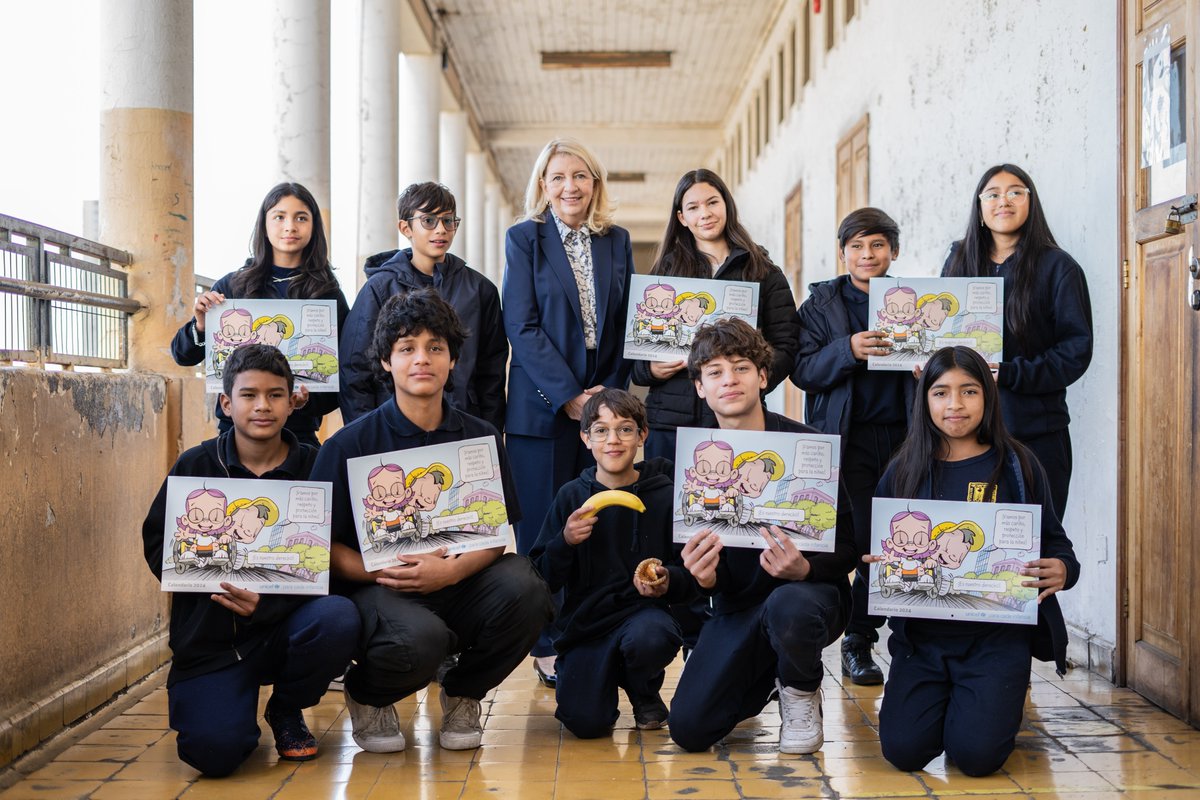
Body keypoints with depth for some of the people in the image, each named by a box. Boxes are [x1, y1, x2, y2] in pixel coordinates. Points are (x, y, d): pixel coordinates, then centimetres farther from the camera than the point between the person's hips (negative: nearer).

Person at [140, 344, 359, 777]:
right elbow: (157, 546, 0)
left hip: (283, 623, 2)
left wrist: (267, 603, -24)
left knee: (339, 619, -31)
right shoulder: (196, 465, 0)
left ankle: (287, 710, 1)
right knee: (215, 751, -24)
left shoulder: (312, 466, -2)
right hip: (209, 634, -1)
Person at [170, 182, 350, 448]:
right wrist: (200, 327, -15)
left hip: (298, 433, 0)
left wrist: (310, 400, -19)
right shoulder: (232, 286, 4)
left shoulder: (329, 295, 2)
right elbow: (183, 356, 6)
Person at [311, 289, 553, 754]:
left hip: (459, 586, 3)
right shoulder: (349, 445, -3)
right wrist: (386, 571, -22)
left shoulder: (481, 438, 6)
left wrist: (451, 571, -19)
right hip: (378, 590, -3)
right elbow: (328, 547, -5)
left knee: (522, 584, -28)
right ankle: (366, 695, 4)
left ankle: (462, 692, 3)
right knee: (421, 639, -37)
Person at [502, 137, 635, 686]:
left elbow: (626, 323, 12)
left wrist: (610, 391, -2)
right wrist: (569, 394, -13)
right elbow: (521, 325, -6)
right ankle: (548, 647, 8)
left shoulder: (616, 241, 12)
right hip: (543, 406, -3)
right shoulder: (523, 239, 2)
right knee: (544, 528, 0)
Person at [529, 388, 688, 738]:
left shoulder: (664, 495, -2)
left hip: (643, 609, 0)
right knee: (585, 722, -21)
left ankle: (646, 694, 2)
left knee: (650, 639, -37)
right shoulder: (572, 496, 2)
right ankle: (610, 672, 17)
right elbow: (545, 579, -1)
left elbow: (686, 569, 1)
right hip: (585, 620, 1)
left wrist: (667, 581, -20)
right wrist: (565, 542, -19)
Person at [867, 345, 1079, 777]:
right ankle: (941, 695, 20)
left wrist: (1061, 570, -19)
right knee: (904, 749, -14)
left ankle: (1000, 699, 18)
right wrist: (880, 564, -15)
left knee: (975, 753, -18)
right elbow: (876, 548, 9)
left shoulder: (1017, 465, 1)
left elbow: (1055, 543, 5)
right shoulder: (903, 470, 5)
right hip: (922, 631, 2)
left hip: (996, 632, -1)